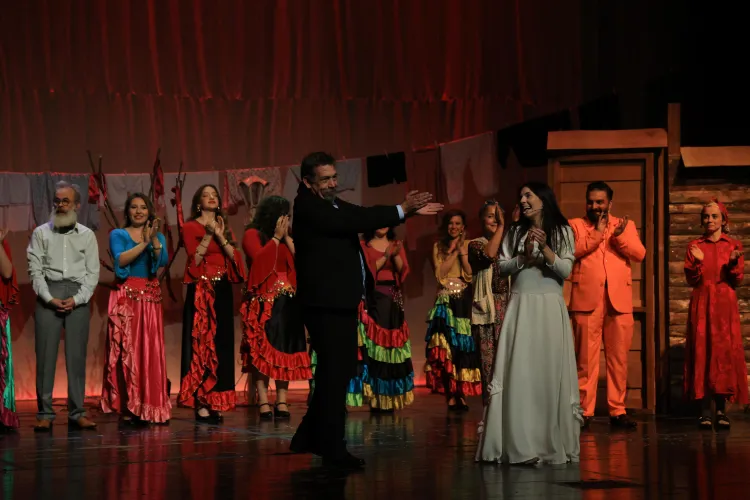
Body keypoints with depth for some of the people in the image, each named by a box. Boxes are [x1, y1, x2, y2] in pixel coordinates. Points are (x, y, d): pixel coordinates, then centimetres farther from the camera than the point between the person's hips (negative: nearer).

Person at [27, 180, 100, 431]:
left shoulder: (87, 235, 10)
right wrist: (49, 298, -9)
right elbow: (35, 270, 2)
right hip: (48, 294, -1)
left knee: (77, 355, 0)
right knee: (45, 354, -4)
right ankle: (45, 413, -2)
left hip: (78, 297, 1)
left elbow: (93, 272, 6)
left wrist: (76, 299, -7)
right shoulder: (41, 233, 8)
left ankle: (77, 412, 4)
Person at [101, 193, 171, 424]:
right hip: (125, 297, -3)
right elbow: (120, 260, -12)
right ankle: (128, 408, -6)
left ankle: (150, 408, 2)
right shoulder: (118, 235, 6)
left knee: (151, 351, -2)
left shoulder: (158, 236, 15)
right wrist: (143, 243, -16)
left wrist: (154, 239, -17)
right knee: (126, 351, -7)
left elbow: (163, 261, -4)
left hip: (150, 299, 3)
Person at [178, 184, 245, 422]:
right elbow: (195, 260, -10)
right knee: (200, 343, -8)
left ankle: (216, 401, 6)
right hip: (201, 291, -5)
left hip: (222, 291, 5)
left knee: (221, 344, 2)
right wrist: (208, 234, -13)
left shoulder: (224, 226, 16)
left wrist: (219, 235, -7)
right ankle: (200, 402, -7)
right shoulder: (191, 227, 2)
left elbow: (234, 257, 3)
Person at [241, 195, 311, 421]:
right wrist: (276, 237, -8)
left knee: (286, 349, 2)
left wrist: (287, 237, 1)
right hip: (263, 302, -5)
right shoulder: (252, 234, 2)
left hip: (287, 301, 5)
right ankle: (263, 401, -9)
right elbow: (258, 258, -14)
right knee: (262, 350, -8)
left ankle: (282, 401, 4)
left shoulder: (288, 237, 17)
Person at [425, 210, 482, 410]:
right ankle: (450, 396, -4)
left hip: (464, 302, -1)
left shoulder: (469, 245, 7)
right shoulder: (439, 247, 12)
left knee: (464, 348, -5)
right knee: (446, 349, -6)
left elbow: (471, 274, -5)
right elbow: (440, 273, -2)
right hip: (445, 302, 1)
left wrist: (462, 251, -8)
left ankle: (462, 394, -1)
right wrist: (453, 251, -3)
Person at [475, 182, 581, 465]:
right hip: (521, 307, 1)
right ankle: (519, 444, -5)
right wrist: (524, 256, -9)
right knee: (519, 373, -6)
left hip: (550, 308, -1)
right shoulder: (515, 232, 12)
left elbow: (565, 271, -3)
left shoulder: (562, 232, 5)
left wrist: (545, 248, -15)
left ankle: (554, 442, 6)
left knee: (550, 372, -1)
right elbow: (502, 266, 6)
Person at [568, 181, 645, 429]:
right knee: (586, 358, -3)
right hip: (587, 298, -1)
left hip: (619, 300, 2)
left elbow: (639, 254, 2)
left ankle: (617, 411, 5)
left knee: (619, 358, 1)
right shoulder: (576, 225, 14)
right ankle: (585, 411, 1)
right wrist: (597, 233, -7)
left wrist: (619, 235, -12)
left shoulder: (625, 225, 18)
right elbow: (572, 250, -5)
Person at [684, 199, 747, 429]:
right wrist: (698, 262, -13)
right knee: (703, 353, -6)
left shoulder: (733, 245, 8)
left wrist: (733, 263, -14)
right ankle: (706, 411, -6)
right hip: (702, 305, 0)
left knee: (725, 354, -5)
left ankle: (721, 410, 0)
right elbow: (691, 280, 4)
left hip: (725, 306, 0)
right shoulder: (694, 246, 9)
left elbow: (737, 281, 4)